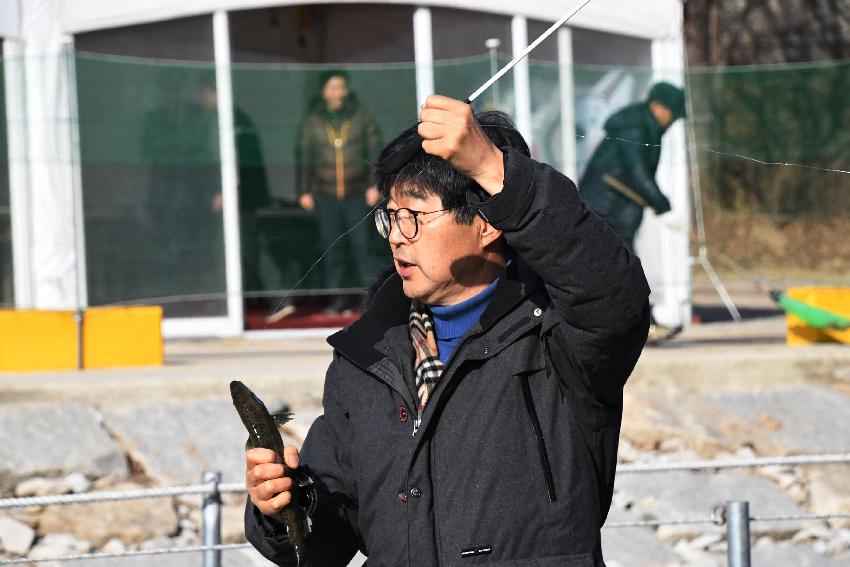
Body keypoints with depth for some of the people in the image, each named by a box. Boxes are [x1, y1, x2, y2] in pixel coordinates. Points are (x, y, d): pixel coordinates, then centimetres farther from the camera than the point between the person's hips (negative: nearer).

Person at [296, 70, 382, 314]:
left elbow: (375, 152, 4)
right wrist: (304, 191, 6)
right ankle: (338, 297, 8)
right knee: (331, 248, 2)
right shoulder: (312, 121, 6)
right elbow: (304, 157, 10)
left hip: (357, 194, -2)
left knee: (362, 245, -6)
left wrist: (374, 186, -3)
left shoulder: (362, 116, 3)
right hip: (325, 195, 2)